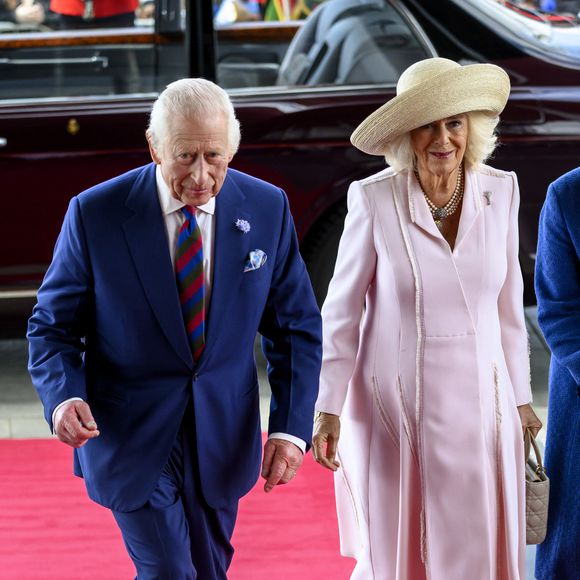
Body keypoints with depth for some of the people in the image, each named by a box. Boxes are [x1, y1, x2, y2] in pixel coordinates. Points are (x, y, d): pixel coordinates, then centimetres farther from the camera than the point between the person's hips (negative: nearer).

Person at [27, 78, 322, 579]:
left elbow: (297, 327, 0)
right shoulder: (96, 214, -13)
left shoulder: (267, 209, -6)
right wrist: (64, 397, -25)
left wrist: (291, 426, -11)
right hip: (130, 436, -3)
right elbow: (53, 326, -5)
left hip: (222, 437, 3)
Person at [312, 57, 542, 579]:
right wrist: (328, 408, -6)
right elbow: (342, 310, -5)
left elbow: (508, 302, 7)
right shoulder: (374, 199, -12)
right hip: (396, 403, -3)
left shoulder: (500, 191, -2)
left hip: (479, 400, 3)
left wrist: (520, 398, 10)